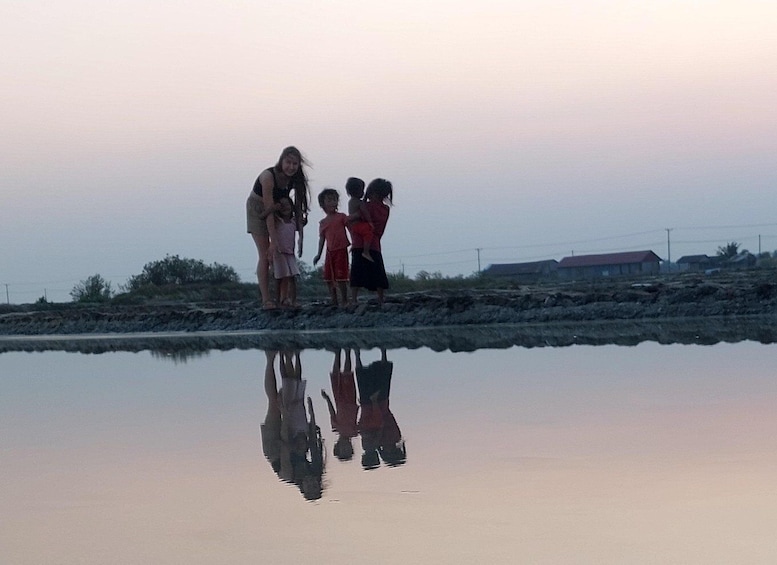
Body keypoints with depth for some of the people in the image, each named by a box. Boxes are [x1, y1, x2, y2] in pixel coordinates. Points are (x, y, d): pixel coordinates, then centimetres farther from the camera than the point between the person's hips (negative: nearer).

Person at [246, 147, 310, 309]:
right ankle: (266, 299, -13)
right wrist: (273, 241, -35)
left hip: (279, 209, 6)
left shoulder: (294, 179, -14)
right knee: (266, 255, -12)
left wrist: (300, 235, -20)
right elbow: (269, 210, -34)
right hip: (257, 209, -6)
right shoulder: (268, 176, -32)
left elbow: (298, 208, -12)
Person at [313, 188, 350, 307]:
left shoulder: (341, 217, 1)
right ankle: (334, 301, 12)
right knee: (329, 279, 4)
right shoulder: (323, 223, 12)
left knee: (340, 278, -8)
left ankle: (344, 301, 1)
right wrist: (319, 254, 10)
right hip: (330, 252, 5)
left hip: (341, 250, -5)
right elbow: (322, 238, 15)